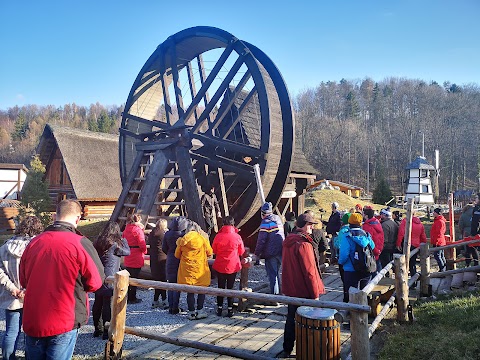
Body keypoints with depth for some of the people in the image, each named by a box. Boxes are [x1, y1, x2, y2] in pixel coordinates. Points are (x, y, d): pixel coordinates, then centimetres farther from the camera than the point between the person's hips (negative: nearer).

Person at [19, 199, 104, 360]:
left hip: (31, 322, 5)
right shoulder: (80, 243, -15)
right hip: (64, 323, -4)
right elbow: (95, 283, -8)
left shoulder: (34, 242, -1)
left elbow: (23, 280, 13)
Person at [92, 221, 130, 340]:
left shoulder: (98, 242, 6)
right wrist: (123, 240, 12)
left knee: (97, 303, 14)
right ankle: (107, 331, 6)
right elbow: (127, 251, 0)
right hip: (109, 278, -7)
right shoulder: (115, 243, -13)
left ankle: (98, 329, 25)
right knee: (108, 305, 0)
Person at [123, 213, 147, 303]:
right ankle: (132, 298, 9)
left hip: (128, 258, 7)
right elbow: (142, 244, -17)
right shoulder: (138, 230, -15)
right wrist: (144, 251, -1)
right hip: (136, 258, -7)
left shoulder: (126, 230, 6)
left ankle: (126, 297, 26)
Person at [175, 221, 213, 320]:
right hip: (200, 269, -2)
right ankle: (199, 310, 12)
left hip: (187, 270, 2)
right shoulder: (203, 239, -7)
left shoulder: (182, 241, -2)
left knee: (190, 291, 9)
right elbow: (210, 253, 5)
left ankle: (191, 312, 14)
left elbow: (177, 255, 8)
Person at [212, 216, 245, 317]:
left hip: (220, 266, 0)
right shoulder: (237, 237, -13)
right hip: (233, 266, 0)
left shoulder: (218, 236, -12)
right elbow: (241, 252, 0)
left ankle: (220, 308, 20)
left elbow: (214, 250, 3)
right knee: (230, 288, 10)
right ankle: (230, 309, 12)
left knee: (220, 287, 13)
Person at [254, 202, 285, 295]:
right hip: (280, 251, 7)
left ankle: (274, 293, -1)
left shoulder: (266, 222, -15)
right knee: (276, 271, 21)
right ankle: (278, 291, 31)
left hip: (271, 252, -7)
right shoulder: (278, 219, 8)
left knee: (272, 274, -1)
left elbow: (261, 240, -17)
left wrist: (257, 253, -8)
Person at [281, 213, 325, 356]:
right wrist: (315, 294, -13)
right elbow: (309, 273, -21)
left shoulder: (288, 242, 6)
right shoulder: (304, 244, -21)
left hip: (291, 289, 8)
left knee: (291, 319, 19)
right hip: (304, 292, -8)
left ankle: (287, 349, 29)